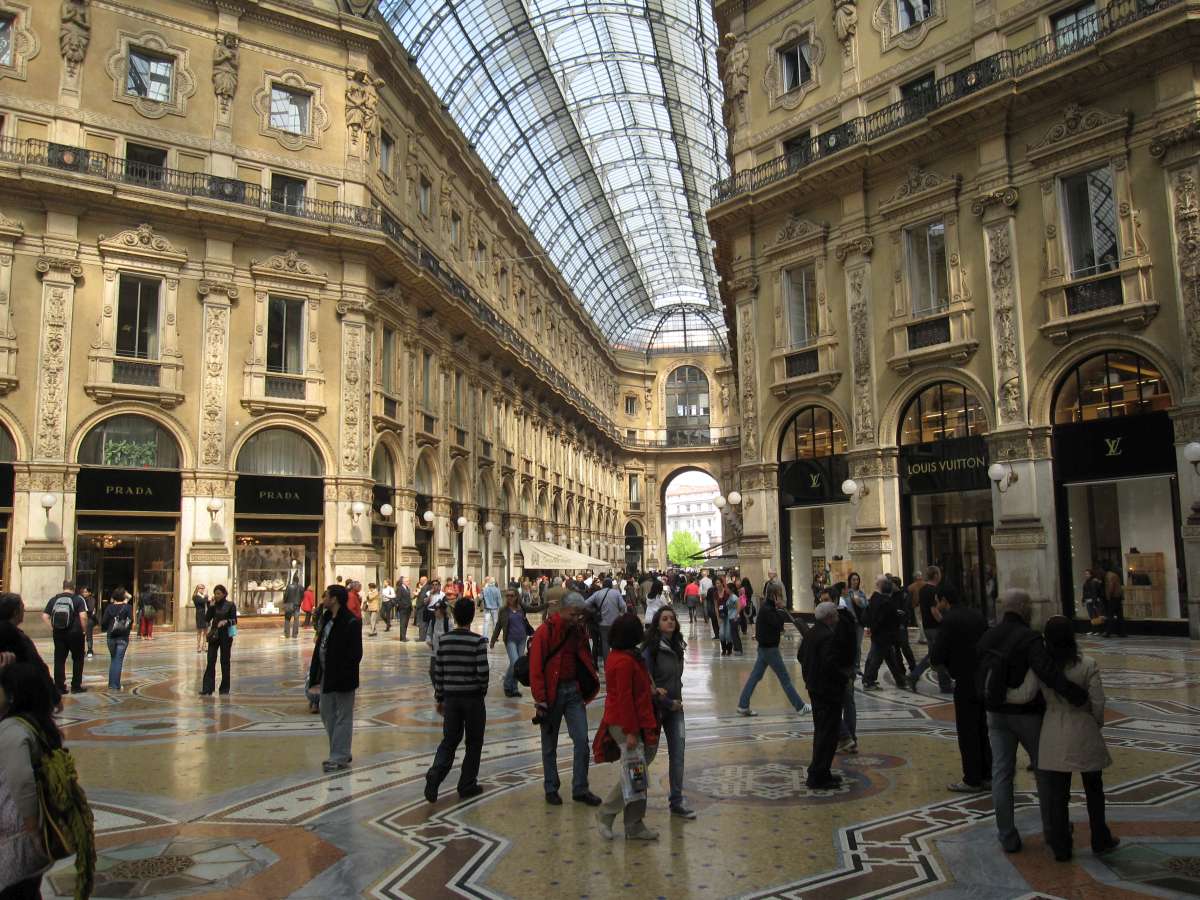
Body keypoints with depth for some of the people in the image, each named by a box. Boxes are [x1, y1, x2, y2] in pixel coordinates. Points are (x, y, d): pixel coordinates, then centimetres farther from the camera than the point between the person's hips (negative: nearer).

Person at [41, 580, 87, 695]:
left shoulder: (54, 599, 6)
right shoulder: (78, 599, -5)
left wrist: (52, 628, 9)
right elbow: (83, 616, -16)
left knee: (59, 660, 9)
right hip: (74, 633, -3)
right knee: (78, 659, 10)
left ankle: (59, 687, 11)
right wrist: (84, 629, -3)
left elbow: (45, 616, 1)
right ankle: (76, 686, 13)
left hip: (58, 634, 3)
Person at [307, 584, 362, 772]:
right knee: (327, 714, 17)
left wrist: (342, 677, -21)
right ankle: (341, 754, 29)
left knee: (342, 718, 1)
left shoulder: (351, 622, -17)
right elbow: (320, 648, 13)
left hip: (342, 679, -10)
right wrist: (315, 676, 10)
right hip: (327, 677, 10)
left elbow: (355, 654, -18)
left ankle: (339, 758, 8)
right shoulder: (326, 619, 11)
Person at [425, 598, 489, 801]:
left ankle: (434, 776, -8)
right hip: (473, 698, -3)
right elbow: (482, 671, -16)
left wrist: (439, 698, 13)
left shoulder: (443, 640, -1)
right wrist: (482, 690, 4)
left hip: (451, 697, 3)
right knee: (474, 744, 12)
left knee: (449, 741, 13)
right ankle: (467, 786, 17)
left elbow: (438, 672, 3)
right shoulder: (478, 641, -13)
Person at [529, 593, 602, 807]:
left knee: (582, 740, 1)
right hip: (552, 692, -4)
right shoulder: (545, 631, -12)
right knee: (550, 744, 9)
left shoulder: (579, 630, 5)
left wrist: (590, 683, 8)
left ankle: (580, 789, 12)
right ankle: (551, 789, 22)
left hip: (574, 691, 5)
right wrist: (540, 699, -15)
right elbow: (536, 667, -13)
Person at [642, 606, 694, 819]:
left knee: (677, 754, 3)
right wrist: (669, 703, -11)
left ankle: (677, 802, 11)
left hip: (675, 706, 5)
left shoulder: (677, 646, 5)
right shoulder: (650, 648, -14)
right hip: (655, 706, -5)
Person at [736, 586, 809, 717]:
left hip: (764, 647, 9)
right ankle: (800, 707, 9)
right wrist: (782, 613, -11)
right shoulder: (767, 610, -19)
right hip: (770, 648, -9)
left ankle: (743, 706, 11)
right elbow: (778, 624, -26)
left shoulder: (767, 608, 10)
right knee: (785, 679, 0)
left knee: (755, 677, 9)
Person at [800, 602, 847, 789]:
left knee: (821, 731, 19)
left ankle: (820, 773, 27)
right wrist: (844, 677, -12)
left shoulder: (811, 633, 8)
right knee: (828, 733, -3)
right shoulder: (829, 636, -22)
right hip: (828, 690, -10)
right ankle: (818, 777, 0)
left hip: (814, 687, 10)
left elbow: (801, 656, 15)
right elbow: (831, 664, -28)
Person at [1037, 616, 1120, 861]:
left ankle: (1061, 847, 17)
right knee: (1093, 790, 20)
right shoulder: (1088, 665, -13)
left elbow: (1040, 698, -4)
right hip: (1084, 733, -1)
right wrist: (1097, 723, 8)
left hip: (1054, 737, 1)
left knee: (1057, 794, 9)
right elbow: (1098, 702, -10)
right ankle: (1100, 840, 33)